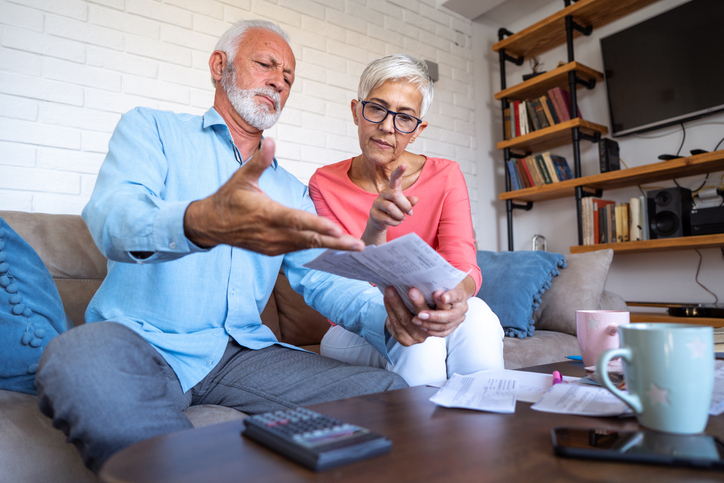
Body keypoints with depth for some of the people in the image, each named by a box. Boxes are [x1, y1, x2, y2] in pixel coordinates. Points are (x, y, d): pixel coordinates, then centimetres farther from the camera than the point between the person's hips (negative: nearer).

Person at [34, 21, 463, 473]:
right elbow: (112, 217, -15)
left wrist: (387, 315, -18)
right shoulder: (150, 127, 6)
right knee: (78, 366, -37)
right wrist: (201, 223, -39)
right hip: (141, 336, -2)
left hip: (241, 350, 4)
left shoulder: (291, 190, 17)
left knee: (390, 394, -13)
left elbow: (323, 276, 5)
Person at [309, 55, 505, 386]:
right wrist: (374, 230, -34)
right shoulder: (324, 184, -8)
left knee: (476, 316, -31)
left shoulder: (445, 177, -4)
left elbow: (463, 265, -15)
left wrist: (456, 291, -40)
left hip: (426, 318, 2)